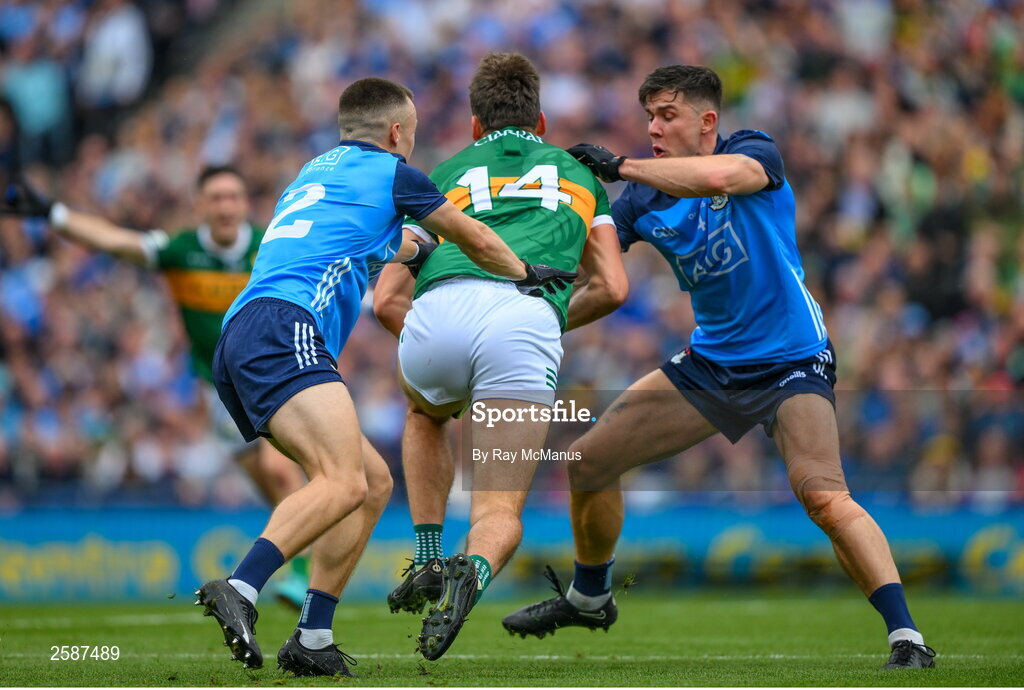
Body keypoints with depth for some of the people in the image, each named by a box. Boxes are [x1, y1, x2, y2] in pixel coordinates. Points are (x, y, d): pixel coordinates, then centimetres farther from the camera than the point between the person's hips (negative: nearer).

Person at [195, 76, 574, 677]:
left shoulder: (316, 172, 32)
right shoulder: (389, 172, 10)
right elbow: (476, 241, 22)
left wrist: (421, 249, 68)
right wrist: (526, 273, 40)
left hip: (238, 349, 9)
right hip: (283, 331, -9)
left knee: (374, 482, 12)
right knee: (342, 482, -26)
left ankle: (312, 639, 4)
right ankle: (239, 592, -44)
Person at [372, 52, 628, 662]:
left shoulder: (445, 175, 34)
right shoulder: (577, 172, 35)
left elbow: (387, 300, 27)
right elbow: (613, 288, 26)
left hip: (437, 309, 2)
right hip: (526, 321, -1)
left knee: (426, 416, 39)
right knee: (500, 512, 8)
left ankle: (428, 562, 25)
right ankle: (474, 571, -27)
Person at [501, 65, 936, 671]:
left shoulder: (756, 152, -14)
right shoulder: (646, 199, 1)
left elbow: (717, 176, -37)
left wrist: (619, 165, -32)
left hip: (791, 363, -6)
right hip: (710, 364, 6)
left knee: (823, 495, -30)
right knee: (588, 462, 7)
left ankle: (907, 638, -26)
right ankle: (590, 598, 31)